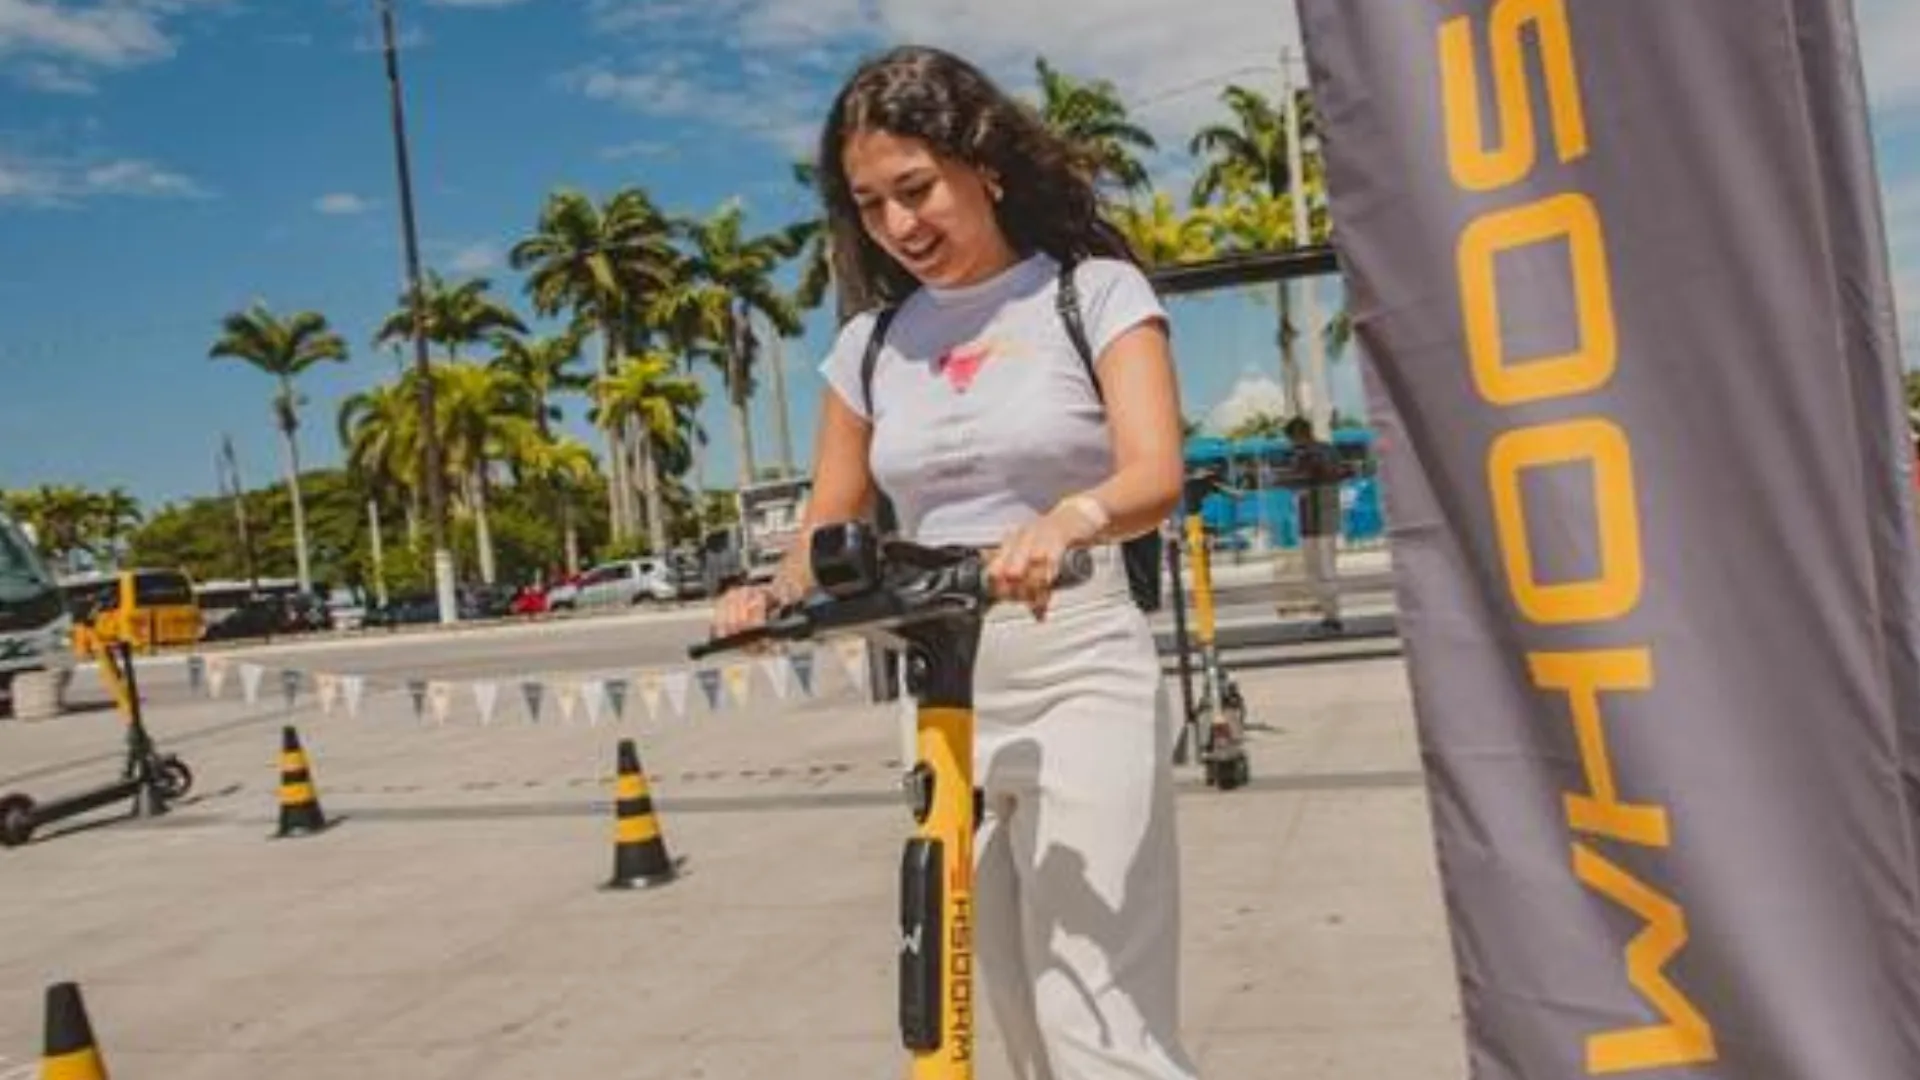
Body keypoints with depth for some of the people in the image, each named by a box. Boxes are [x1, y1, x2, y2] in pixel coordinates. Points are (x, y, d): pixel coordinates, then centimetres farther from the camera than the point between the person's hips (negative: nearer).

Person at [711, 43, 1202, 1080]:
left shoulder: (1095, 291, -2)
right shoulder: (870, 341, 9)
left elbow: (1156, 474, -16)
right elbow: (830, 529, 11)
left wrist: (1069, 518, -38)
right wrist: (774, 594, -11)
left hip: (1081, 685, -4)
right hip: (943, 706, 5)